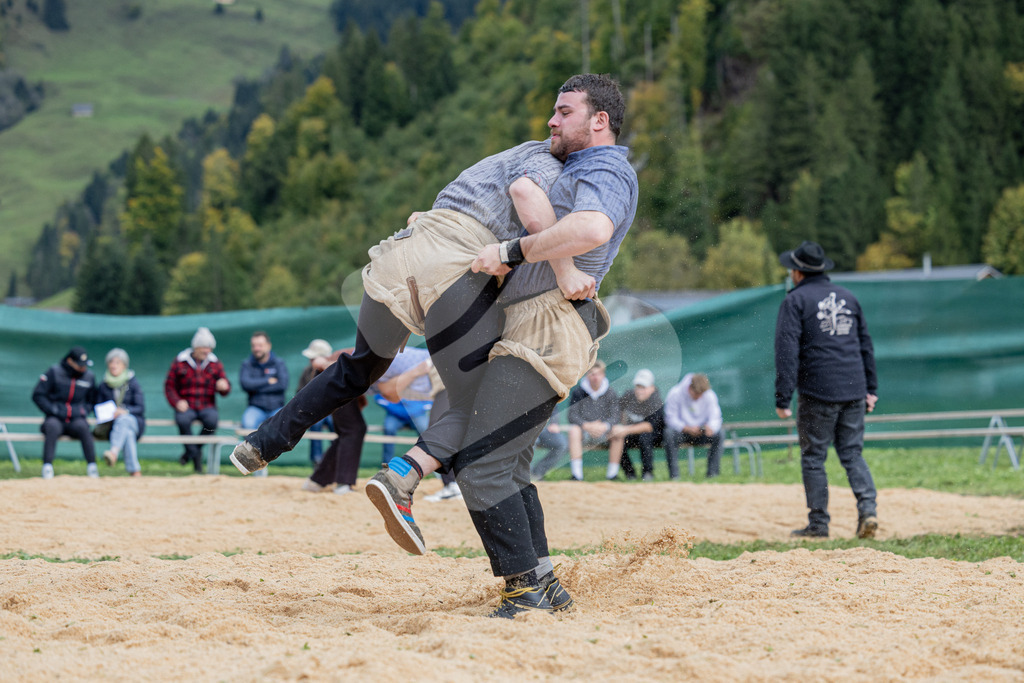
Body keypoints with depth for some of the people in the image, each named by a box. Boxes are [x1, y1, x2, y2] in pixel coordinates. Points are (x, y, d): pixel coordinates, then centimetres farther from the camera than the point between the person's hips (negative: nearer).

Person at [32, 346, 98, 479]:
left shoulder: (89, 376, 8)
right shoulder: (54, 372, -2)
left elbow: (92, 401, 21)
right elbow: (37, 395, -2)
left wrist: (84, 412, 0)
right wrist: (55, 411, -11)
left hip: (76, 419, 2)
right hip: (55, 418, -2)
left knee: (82, 426, -33)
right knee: (53, 427, -36)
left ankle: (92, 467, -32)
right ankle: (47, 467, -36)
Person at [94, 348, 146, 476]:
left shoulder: (133, 384, 5)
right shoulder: (102, 386, 12)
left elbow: (140, 408, -3)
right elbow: (98, 409, 13)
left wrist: (124, 411, -22)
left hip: (134, 422, -1)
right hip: (110, 425, 1)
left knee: (123, 420, -38)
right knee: (128, 433, -34)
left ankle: (114, 452, -64)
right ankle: (134, 471, -46)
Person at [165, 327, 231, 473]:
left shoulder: (215, 363, 8)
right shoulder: (180, 362, 3)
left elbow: (225, 390, 5)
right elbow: (169, 385, 5)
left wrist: (224, 387, -21)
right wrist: (177, 402, -13)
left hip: (207, 407, 1)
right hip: (186, 406, -1)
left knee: (212, 419, -35)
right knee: (182, 420, -36)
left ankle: (195, 449, -8)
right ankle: (195, 455, -16)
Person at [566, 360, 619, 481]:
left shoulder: (610, 393, 3)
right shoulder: (578, 392, -1)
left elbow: (614, 417, -5)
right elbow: (572, 416, -10)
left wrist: (604, 426, -27)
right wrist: (587, 425, -27)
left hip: (603, 433, 1)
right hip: (584, 432, -1)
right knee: (574, 430, -33)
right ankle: (576, 474, -33)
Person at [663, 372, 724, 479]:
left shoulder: (710, 395, -8)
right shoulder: (675, 394, -16)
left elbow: (715, 418, -11)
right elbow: (671, 419, -17)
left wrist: (710, 427, -36)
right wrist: (687, 429, -33)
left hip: (701, 432, 2)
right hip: (682, 432, -2)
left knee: (718, 433, -26)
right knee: (669, 432, -35)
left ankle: (713, 472, -17)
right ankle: (674, 474, -30)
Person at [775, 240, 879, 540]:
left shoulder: (795, 301, -3)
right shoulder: (848, 297, 15)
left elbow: (787, 352, -10)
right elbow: (866, 344, 19)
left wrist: (783, 398, -12)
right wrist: (870, 388, 24)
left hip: (818, 392, -5)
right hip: (854, 391, 5)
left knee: (813, 457, 4)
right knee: (852, 454, 10)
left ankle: (818, 523, 5)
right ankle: (868, 509, -9)